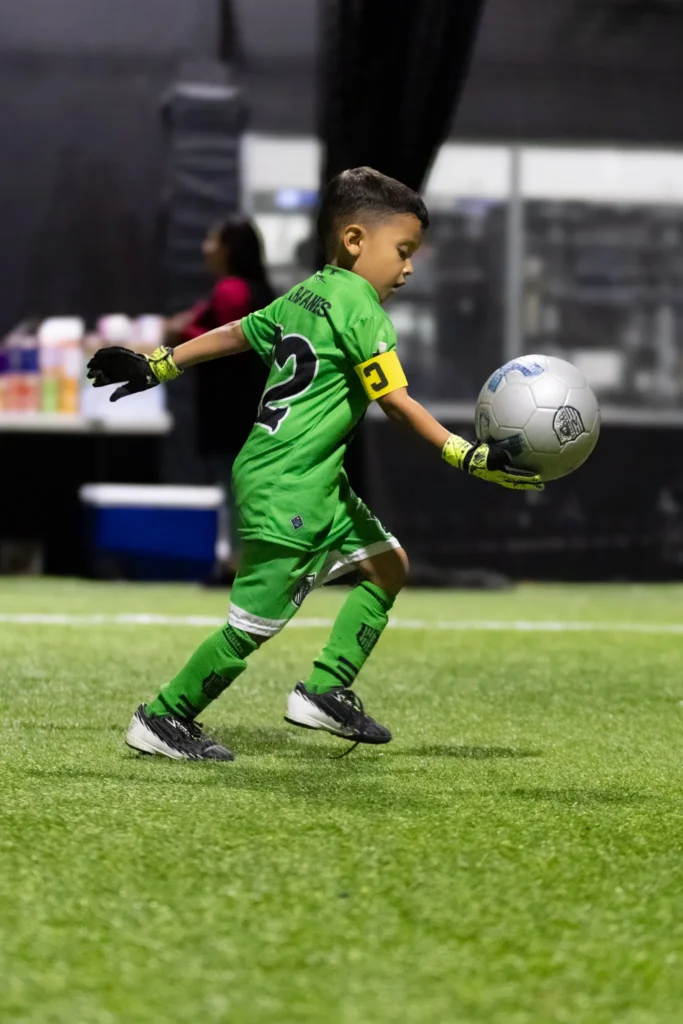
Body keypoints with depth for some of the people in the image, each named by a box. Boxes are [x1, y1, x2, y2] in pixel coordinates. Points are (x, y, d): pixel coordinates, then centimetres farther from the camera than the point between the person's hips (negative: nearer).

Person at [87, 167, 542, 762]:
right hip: (286, 487, -10)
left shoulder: (305, 295, 13)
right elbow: (396, 401, -21)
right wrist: (467, 456, -22)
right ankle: (163, 721, 9)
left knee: (387, 566, 11)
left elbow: (234, 334, 22)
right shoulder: (359, 308, -15)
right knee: (257, 621, -4)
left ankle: (325, 693, 12)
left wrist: (158, 366, 30)